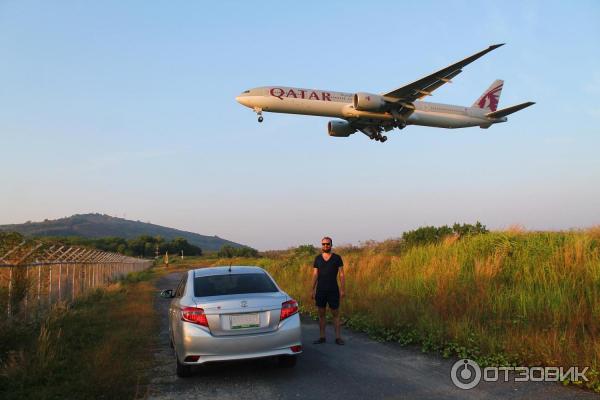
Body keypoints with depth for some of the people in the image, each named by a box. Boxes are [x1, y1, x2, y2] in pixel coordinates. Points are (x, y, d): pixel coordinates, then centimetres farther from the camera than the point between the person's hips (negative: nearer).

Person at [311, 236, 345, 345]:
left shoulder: (337, 258, 0)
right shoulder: (318, 258, 6)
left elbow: (342, 275, -1)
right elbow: (315, 275, 7)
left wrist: (342, 290, -8)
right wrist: (312, 290, 2)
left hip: (333, 291, -2)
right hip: (320, 290, 2)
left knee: (336, 314, 1)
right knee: (321, 314, 6)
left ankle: (338, 337, 6)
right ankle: (322, 337, 13)